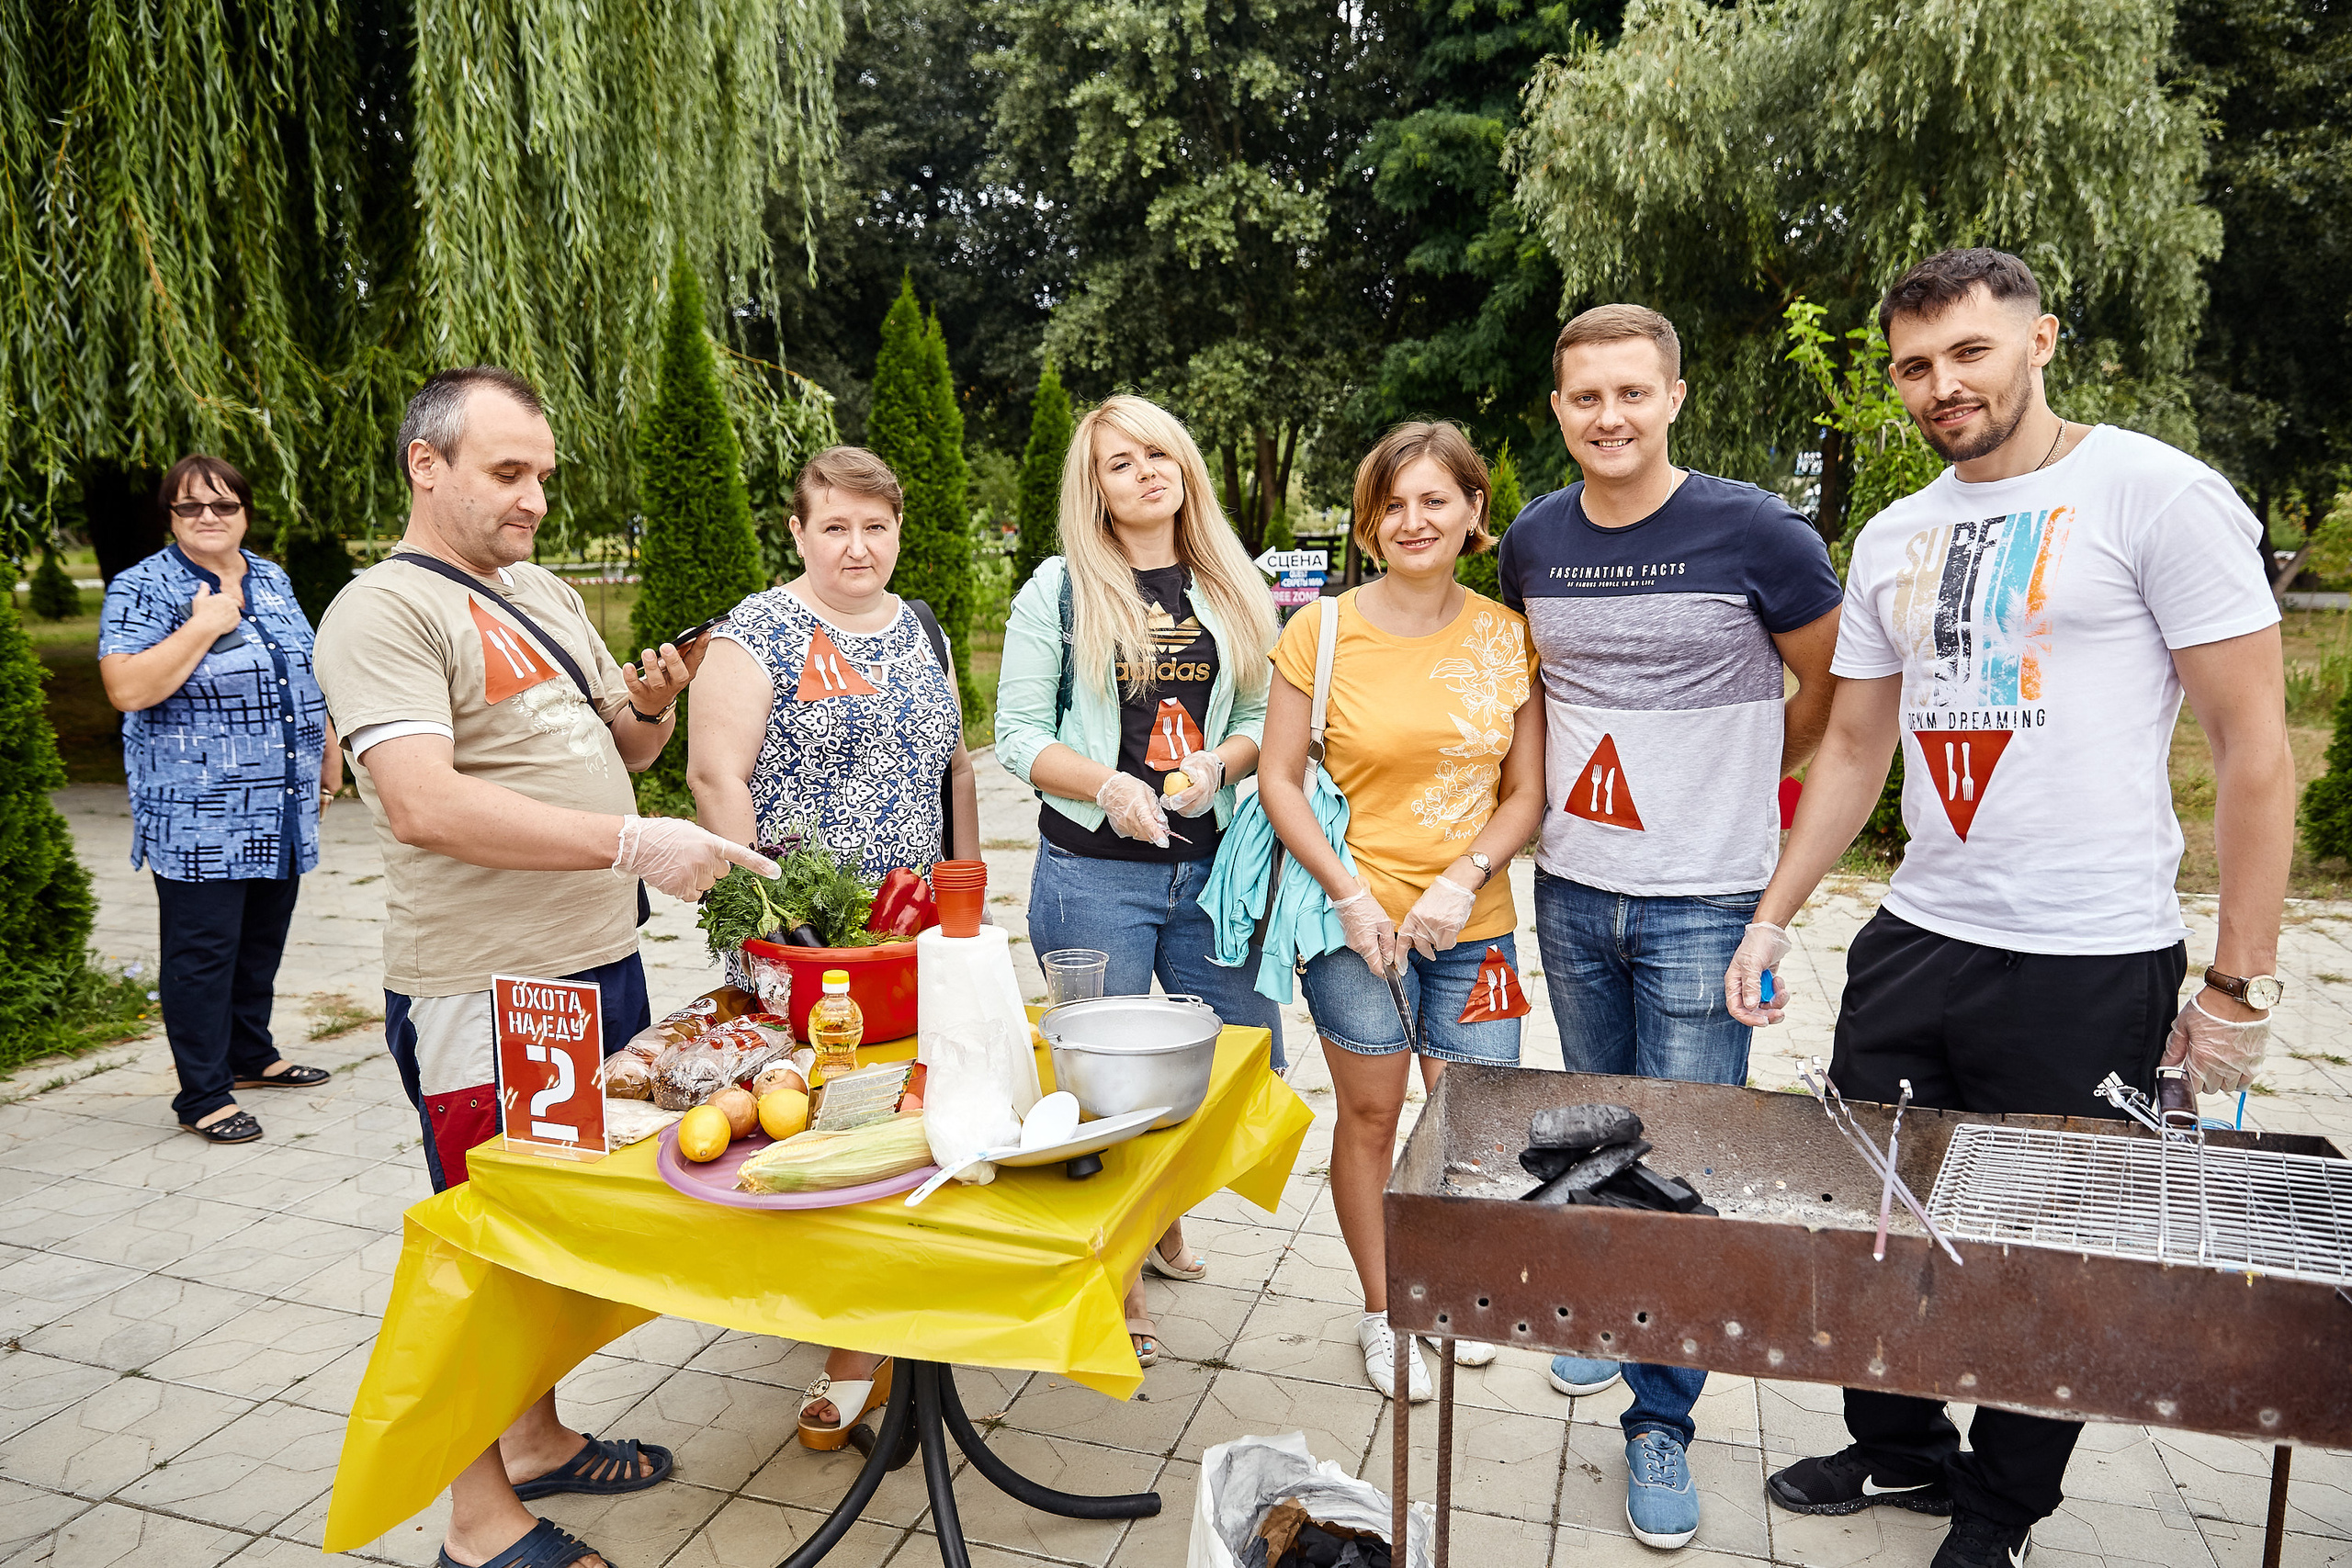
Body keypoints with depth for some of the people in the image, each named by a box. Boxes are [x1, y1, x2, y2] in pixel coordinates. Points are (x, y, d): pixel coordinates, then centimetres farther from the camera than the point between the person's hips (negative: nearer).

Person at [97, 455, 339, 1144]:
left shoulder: (271, 579, 13)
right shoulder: (142, 590, -7)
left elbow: (305, 676, 21)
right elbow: (127, 689, -19)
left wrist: (328, 752, 19)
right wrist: (203, 626, -20)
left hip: (281, 813, 6)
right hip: (200, 818, -6)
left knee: (263, 941, 17)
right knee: (203, 952, -1)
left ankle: (251, 1055, 33)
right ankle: (203, 1097, 7)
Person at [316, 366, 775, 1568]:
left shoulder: (544, 593, 14)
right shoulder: (384, 611, -12)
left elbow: (619, 750, 20)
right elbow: (426, 805, -26)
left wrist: (648, 704, -3)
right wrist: (636, 841, -30)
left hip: (600, 968, 8)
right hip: (483, 991, -8)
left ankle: (538, 1439, 38)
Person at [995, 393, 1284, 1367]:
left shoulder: (1232, 590, 10)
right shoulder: (1061, 588, -1)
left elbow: (1261, 716, 12)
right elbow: (1019, 733, -3)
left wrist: (1218, 763, -9)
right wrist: (1109, 786, -19)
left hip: (1210, 865, 4)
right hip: (1093, 871, -4)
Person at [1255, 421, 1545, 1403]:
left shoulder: (1506, 635, 1)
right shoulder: (1323, 630, -5)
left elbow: (1527, 793, 4)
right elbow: (1278, 780, -3)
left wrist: (1463, 878, -11)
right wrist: (1350, 896, -11)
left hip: (1475, 921, 2)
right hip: (1358, 916, -2)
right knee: (1370, 1112, 8)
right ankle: (1380, 1311, 30)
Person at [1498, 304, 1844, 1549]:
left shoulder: (1754, 532, -11)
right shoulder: (1531, 544, 3)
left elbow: (1834, 690, 3)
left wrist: (1729, 781, 10)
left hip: (1703, 902, -4)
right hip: (1570, 892, 4)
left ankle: (1662, 1420, 16)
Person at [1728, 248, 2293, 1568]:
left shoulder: (2159, 494, -8)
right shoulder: (1895, 539, 10)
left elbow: (2255, 742, -9)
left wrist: (2242, 982, -12)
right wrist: (1774, 916, 11)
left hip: (2092, 964, -5)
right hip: (1916, 941, 6)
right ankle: (1902, 1450, 37)